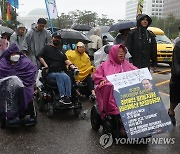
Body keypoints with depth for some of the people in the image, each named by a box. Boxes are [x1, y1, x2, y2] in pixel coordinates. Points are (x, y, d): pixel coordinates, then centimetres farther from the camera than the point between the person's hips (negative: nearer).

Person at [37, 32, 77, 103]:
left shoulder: (61, 51, 30)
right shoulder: (47, 48, 17)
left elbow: (66, 60, 14)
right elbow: (40, 57, 2)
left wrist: (72, 66, -6)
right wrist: (46, 65, -11)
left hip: (61, 72, 4)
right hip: (50, 73, -3)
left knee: (67, 77, -30)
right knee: (59, 76, -35)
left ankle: (68, 97, -37)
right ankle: (62, 96, -41)